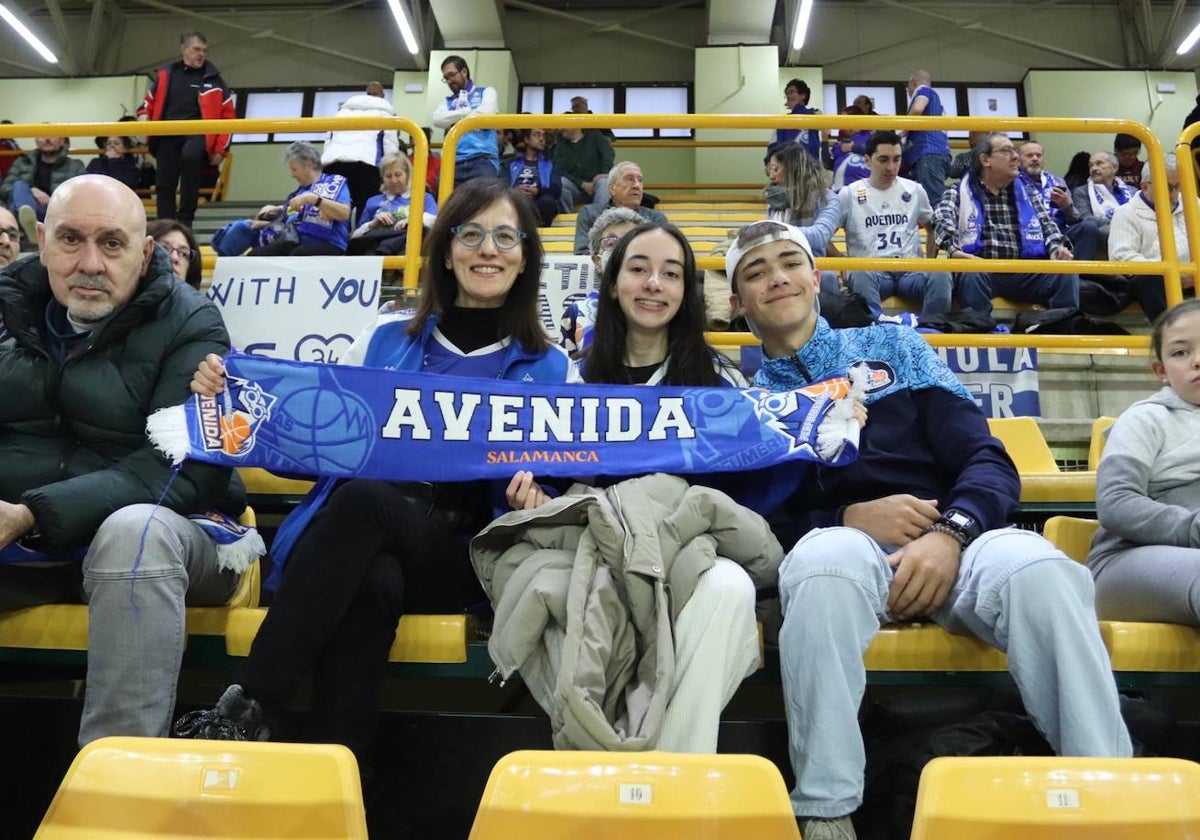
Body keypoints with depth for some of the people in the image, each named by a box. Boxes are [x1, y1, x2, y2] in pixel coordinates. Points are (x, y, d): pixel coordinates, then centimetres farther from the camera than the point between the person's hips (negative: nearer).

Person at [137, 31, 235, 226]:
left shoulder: (213, 79, 6)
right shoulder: (165, 74, 13)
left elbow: (228, 116, 4)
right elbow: (150, 101, 23)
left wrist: (221, 149, -3)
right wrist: (143, 116, 0)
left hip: (197, 134, -4)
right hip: (167, 136, 4)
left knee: (190, 156, -36)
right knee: (164, 184, -1)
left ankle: (185, 222, -27)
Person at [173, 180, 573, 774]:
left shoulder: (550, 369, 9)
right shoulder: (387, 338, 14)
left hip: (458, 560, -1)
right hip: (357, 547, 2)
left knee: (362, 499, -33)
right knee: (373, 582, -36)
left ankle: (247, 710, -27)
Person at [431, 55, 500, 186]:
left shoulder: (486, 92, 14)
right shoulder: (447, 101, 22)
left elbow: (485, 115, -6)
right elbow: (438, 119, 2)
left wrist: (454, 119, 6)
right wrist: (470, 111, -2)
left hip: (482, 160, -3)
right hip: (454, 162, 4)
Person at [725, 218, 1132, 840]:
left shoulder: (893, 348, 20)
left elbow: (989, 463, 9)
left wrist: (949, 534, -12)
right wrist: (850, 518, -13)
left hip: (949, 541, 2)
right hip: (836, 543, -1)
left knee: (1039, 569, -32)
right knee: (824, 557, -37)